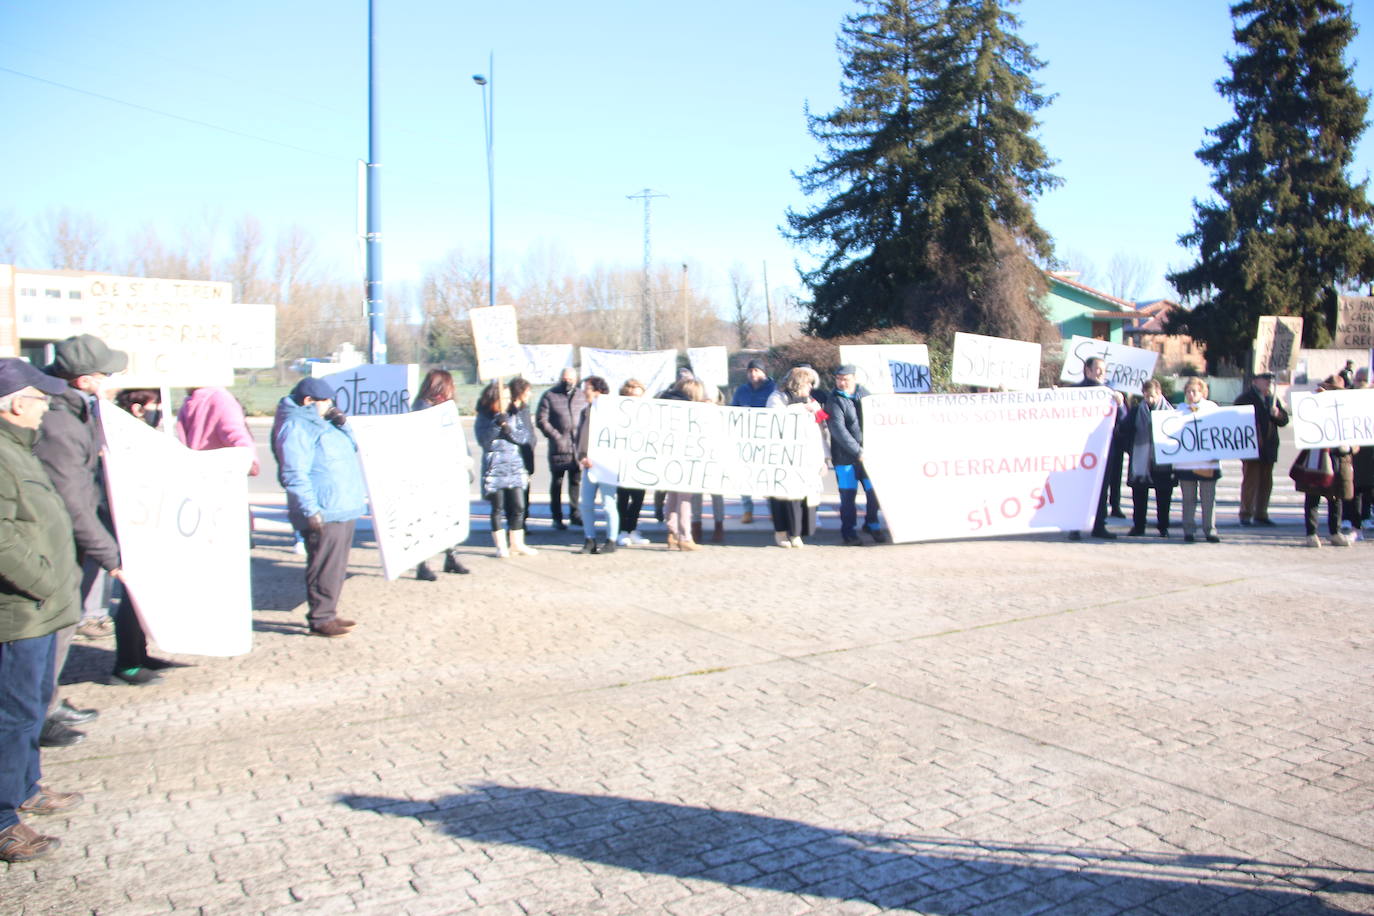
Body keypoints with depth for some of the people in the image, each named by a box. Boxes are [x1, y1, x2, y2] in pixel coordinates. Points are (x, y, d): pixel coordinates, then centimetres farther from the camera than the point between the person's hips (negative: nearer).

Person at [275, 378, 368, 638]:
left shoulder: (321, 422, 19)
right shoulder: (296, 428, -12)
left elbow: (352, 447, 28)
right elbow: (294, 474, -19)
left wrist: (342, 424, 10)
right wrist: (310, 509, -23)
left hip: (343, 509, 10)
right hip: (323, 514, -10)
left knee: (337, 566, 15)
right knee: (325, 567, -7)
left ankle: (328, 613, 23)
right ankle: (320, 619, 1)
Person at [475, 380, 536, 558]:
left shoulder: (514, 415, 9)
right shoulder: (484, 417, -1)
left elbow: (524, 436, 2)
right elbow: (483, 439, -13)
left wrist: (508, 429, -12)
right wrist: (498, 422, -20)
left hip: (514, 465, 3)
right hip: (494, 467, -3)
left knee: (518, 506, 2)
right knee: (498, 508, 1)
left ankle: (516, 544, 13)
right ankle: (501, 545, 10)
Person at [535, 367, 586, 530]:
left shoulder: (582, 395, 9)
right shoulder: (549, 396, 0)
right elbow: (541, 420, -4)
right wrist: (556, 436, -12)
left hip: (578, 446, 3)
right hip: (558, 447, -3)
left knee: (576, 480, 9)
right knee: (557, 482, 3)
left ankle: (574, 513, 20)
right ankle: (557, 518, 9)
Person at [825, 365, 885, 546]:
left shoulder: (864, 394, 9)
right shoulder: (834, 401, -6)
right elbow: (838, 430, -15)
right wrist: (858, 451, -19)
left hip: (868, 454, 4)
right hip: (845, 457, -4)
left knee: (874, 491, 8)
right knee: (848, 495, -1)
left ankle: (872, 524, 28)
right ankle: (849, 531, 13)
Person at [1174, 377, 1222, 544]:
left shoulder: (1212, 407, 8)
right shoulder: (1180, 409, 11)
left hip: (1208, 461, -1)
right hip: (1185, 462, 1)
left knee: (1208, 497, 0)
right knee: (1188, 498, 4)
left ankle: (1210, 530, 6)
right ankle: (1189, 530, 9)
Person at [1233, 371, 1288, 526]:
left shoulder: (1273, 399, 15)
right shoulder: (1245, 399, -4)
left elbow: (1284, 420, 14)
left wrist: (1278, 414, -9)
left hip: (1268, 448, 6)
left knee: (1266, 483, 9)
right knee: (1251, 481, -6)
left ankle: (1261, 514, 16)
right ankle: (1246, 515, -1)